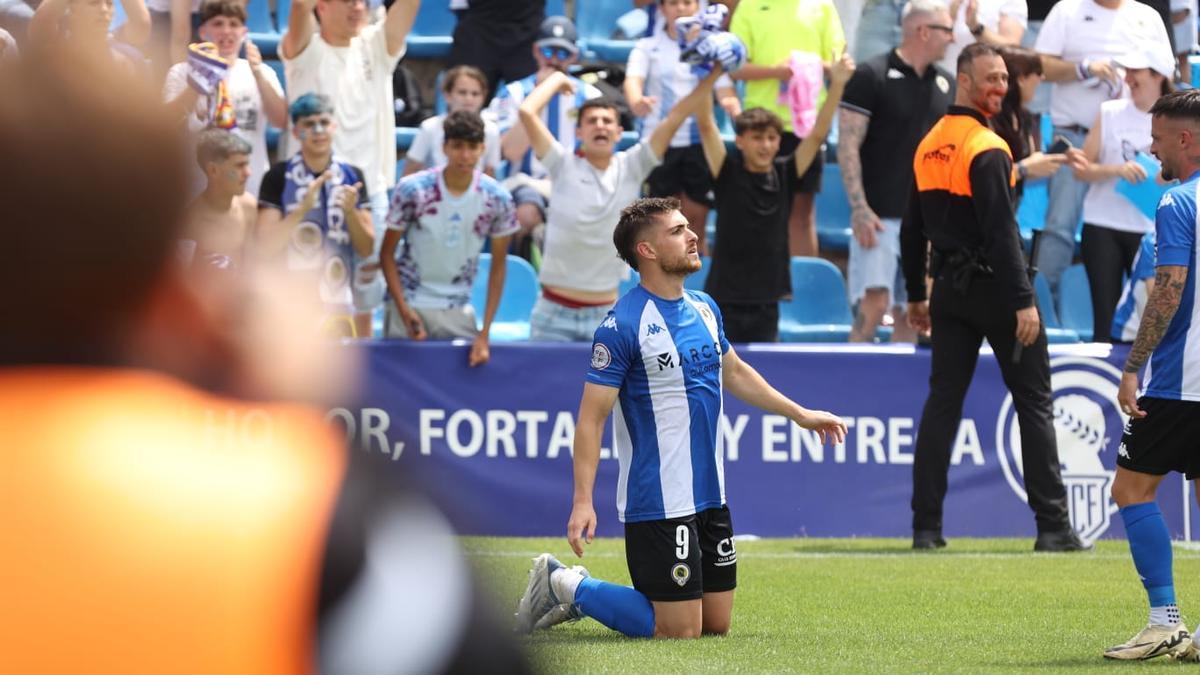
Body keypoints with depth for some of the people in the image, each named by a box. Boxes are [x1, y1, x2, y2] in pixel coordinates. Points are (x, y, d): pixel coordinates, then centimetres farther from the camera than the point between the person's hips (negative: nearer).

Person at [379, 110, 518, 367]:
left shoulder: (497, 199, -8)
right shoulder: (412, 190, -14)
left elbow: (498, 267, 0)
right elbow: (387, 254, -5)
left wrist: (484, 334, -5)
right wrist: (404, 311, -17)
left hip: (459, 312, 2)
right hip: (411, 304, -2)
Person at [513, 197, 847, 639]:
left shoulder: (704, 308, 8)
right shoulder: (622, 325, -15)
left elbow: (734, 373, 27)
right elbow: (591, 417, -16)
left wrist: (800, 414, 27)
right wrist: (582, 502, -23)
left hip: (710, 497, 8)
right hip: (658, 501, -8)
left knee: (716, 624, 10)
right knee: (680, 631, -8)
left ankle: (573, 592, 22)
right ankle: (566, 586, 9)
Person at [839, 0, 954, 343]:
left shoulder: (945, 83, 12)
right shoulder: (871, 76, -6)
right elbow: (848, 145, -9)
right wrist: (859, 208, -16)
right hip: (880, 218, -6)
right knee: (873, 305, -13)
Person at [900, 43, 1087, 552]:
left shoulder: (929, 146, 10)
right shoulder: (987, 149, -15)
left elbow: (912, 229, 15)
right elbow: (1001, 233, -21)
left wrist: (917, 295, 22)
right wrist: (1023, 301, -22)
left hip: (949, 289, 7)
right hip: (993, 285, -7)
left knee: (943, 400, 7)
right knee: (1034, 402, 0)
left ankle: (926, 525, 3)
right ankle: (1053, 525, -1)